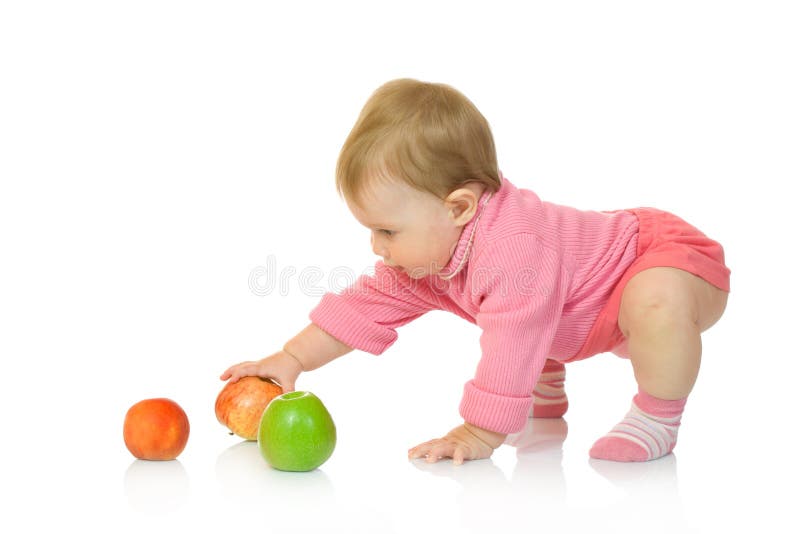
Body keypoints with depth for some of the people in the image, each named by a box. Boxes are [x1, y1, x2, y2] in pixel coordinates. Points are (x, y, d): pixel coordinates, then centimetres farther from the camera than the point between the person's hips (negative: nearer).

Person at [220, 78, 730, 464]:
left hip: (677, 258, -9)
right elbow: (368, 304, 1)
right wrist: (291, 359, -4)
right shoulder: (432, 248, -6)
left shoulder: (511, 252, -41)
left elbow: (511, 348, -39)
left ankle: (658, 418, -18)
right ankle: (546, 392, 32)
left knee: (657, 300, -42)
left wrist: (480, 435, -30)